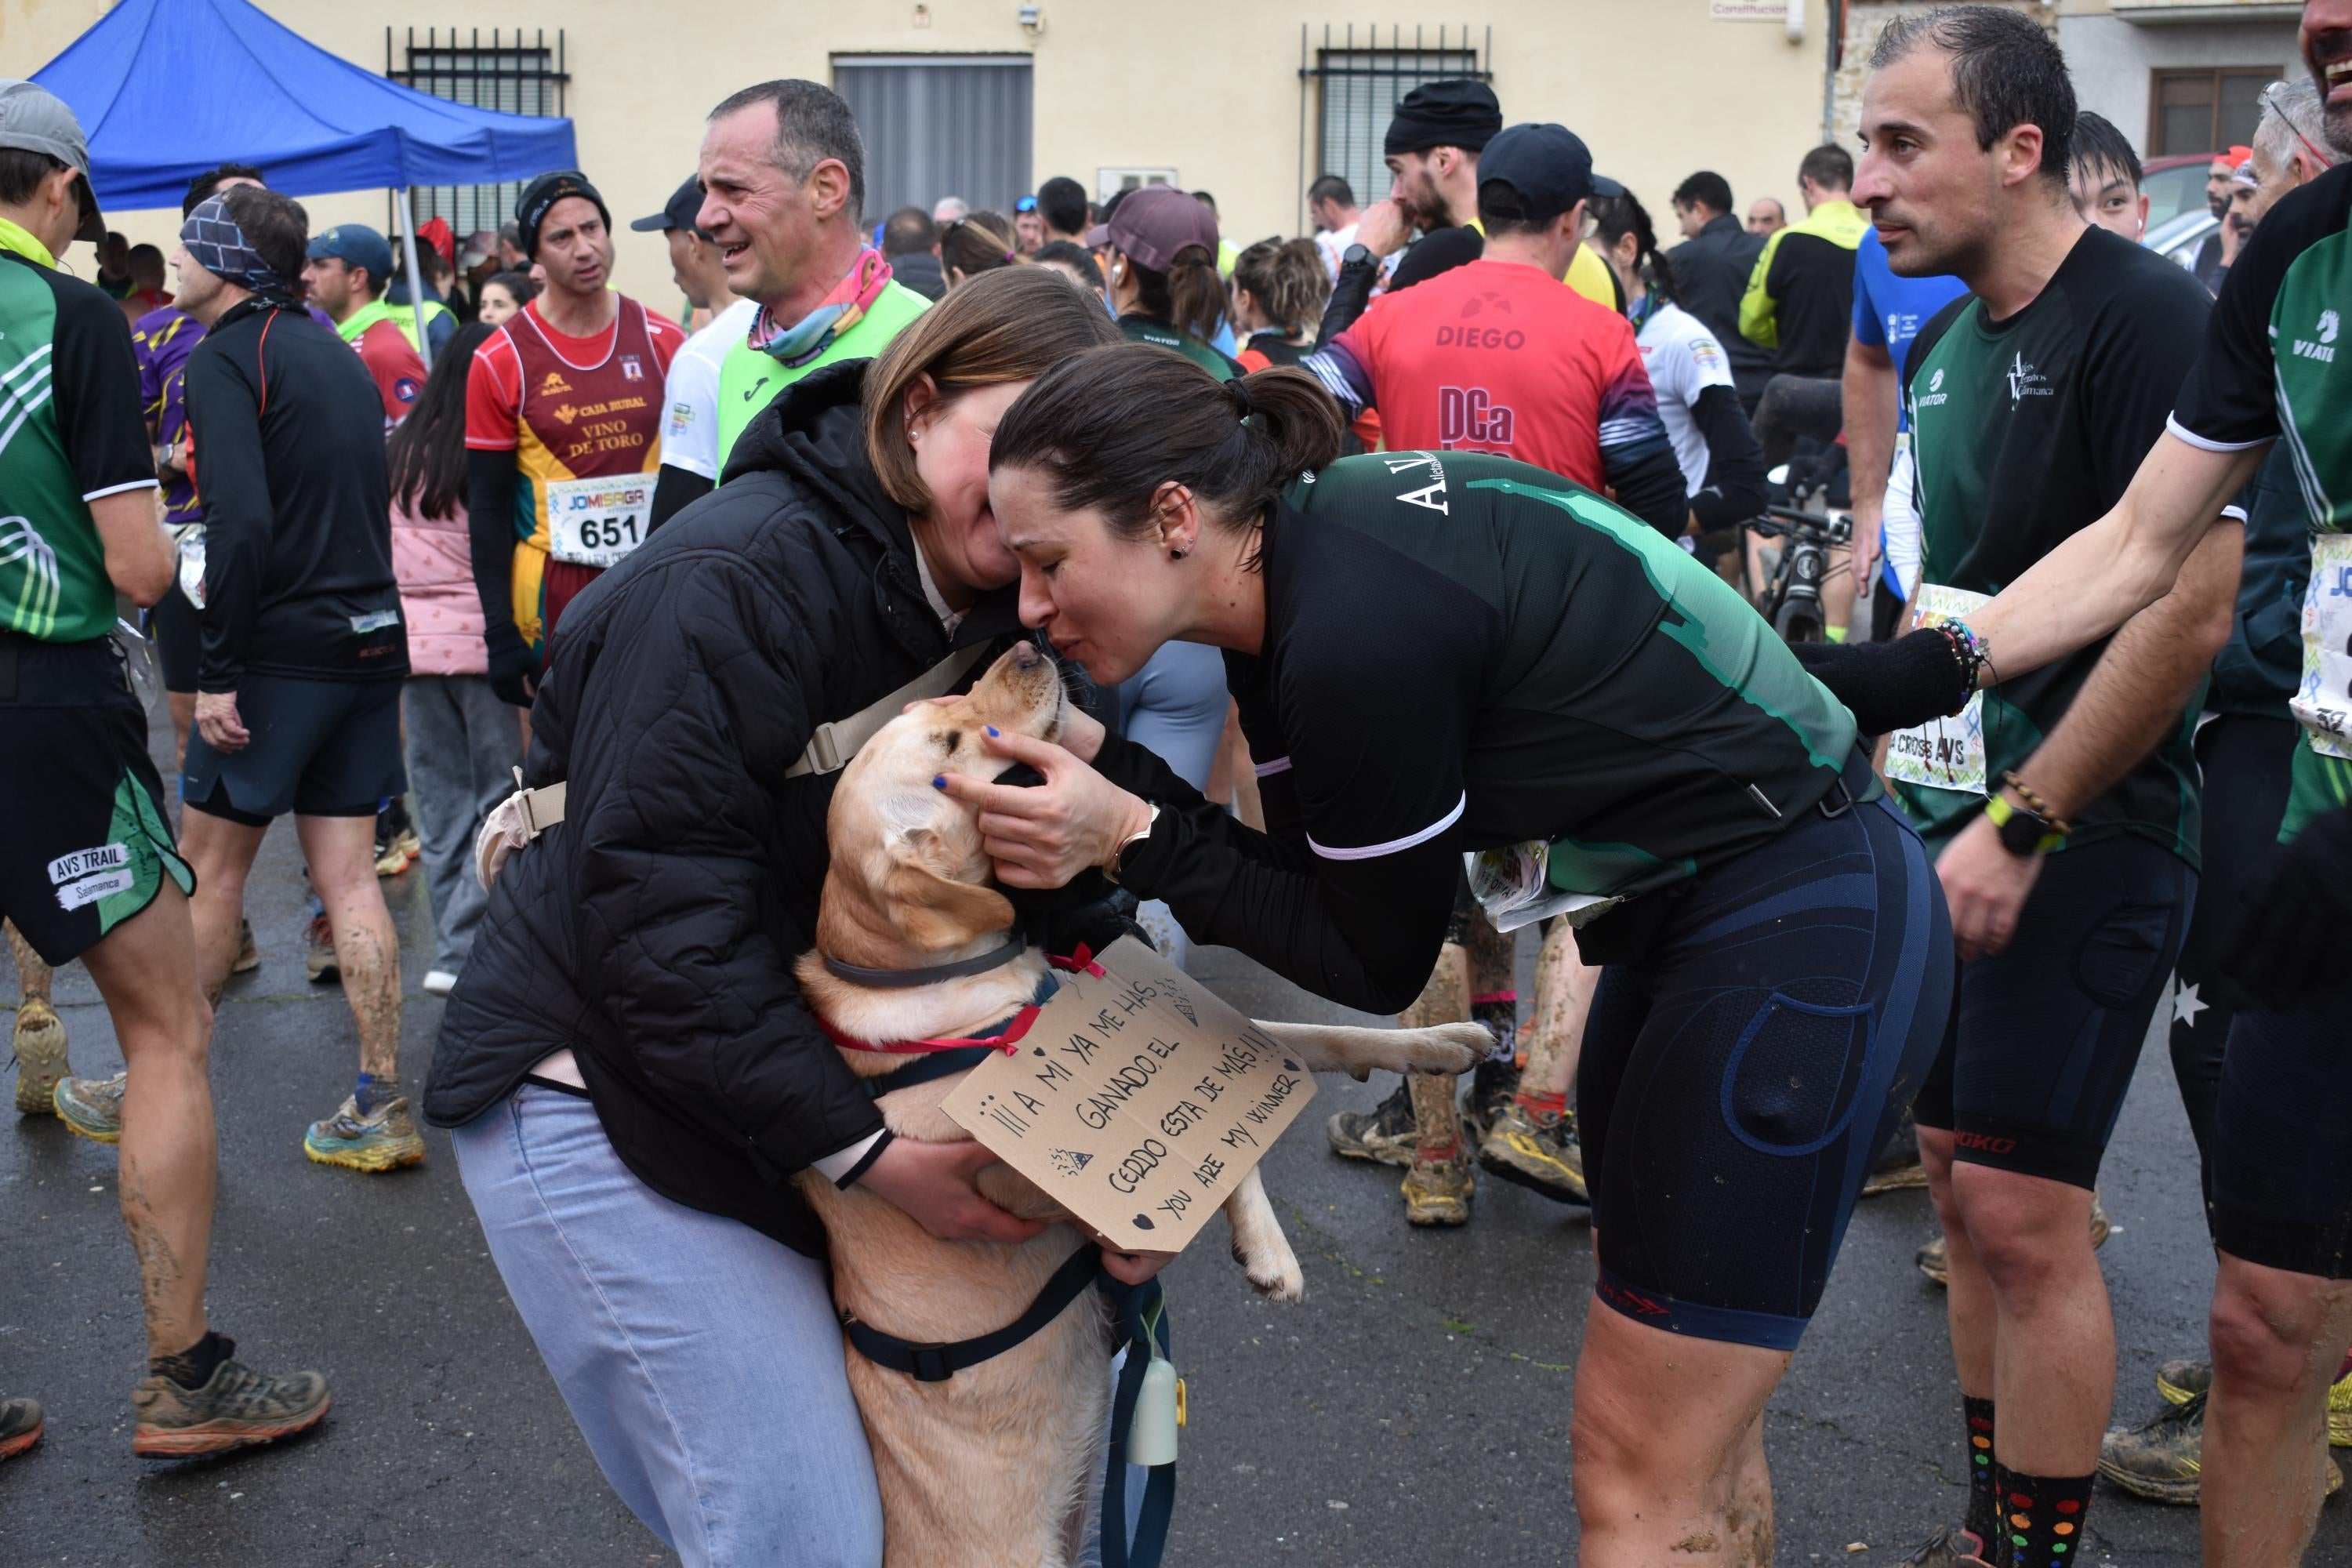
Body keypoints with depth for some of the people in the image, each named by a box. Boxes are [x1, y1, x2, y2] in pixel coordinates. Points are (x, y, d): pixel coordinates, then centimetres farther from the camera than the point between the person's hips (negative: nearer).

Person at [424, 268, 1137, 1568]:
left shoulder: (998, 608, 4)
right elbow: (657, 910, -25)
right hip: (605, 1104, -8)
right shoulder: (739, 578, -21)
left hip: (805, 1090, 8)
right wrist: (859, 1148, -24)